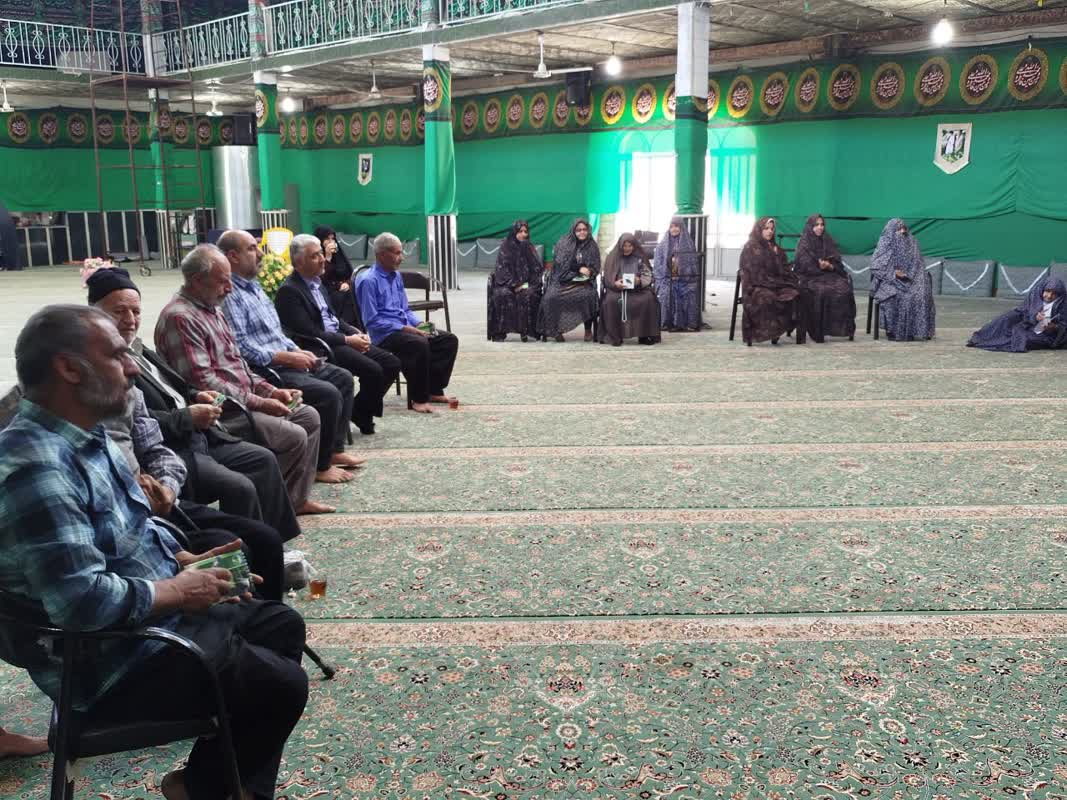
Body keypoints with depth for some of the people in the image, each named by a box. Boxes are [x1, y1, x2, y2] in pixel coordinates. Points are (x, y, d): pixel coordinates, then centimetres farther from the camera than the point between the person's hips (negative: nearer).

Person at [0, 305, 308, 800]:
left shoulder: (84, 437, 5)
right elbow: (83, 600, -35)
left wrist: (186, 561, 3)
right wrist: (178, 591, -20)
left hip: (153, 615, 10)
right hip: (110, 663, -10)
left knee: (282, 625, 16)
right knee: (281, 686, -8)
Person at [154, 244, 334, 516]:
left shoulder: (212, 310, 15)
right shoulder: (179, 317, -18)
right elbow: (203, 382, -23)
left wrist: (270, 391, 6)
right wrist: (259, 403, -20)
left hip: (242, 400, 10)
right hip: (219, 412, -10)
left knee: (309, 417, 8)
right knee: (293, 437, -20)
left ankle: (297, 498, 12)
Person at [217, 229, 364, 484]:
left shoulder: (254, 287, 17)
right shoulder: (229, 295, -15)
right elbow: (241, 348, -24)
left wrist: (298, 351, 6)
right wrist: (287, 357, -20)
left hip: (286, 360, 10)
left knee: (343, 377, 8)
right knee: (328, 394, -22)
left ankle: (335, 449, 12)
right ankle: (320, 466, -8)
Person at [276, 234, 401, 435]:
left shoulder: (317, 281, 16)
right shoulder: (288, 290, -12)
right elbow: (309, 333, -18)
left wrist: (356, 333, 4)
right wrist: (347, 340, -16)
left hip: (341, 339, 9)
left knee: (392, 363, -2)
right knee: (372, 370, -25)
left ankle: (362, 411, 9)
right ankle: (360, 415, 0)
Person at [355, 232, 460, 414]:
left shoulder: (396, 276, 16)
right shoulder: (368, 281, -11)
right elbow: (371, 321, -16)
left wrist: (419, 324, 2)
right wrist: (403, 328, -18)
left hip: (405, 328, 9)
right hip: (384, 335, -9)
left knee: (449, 340, -3)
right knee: (419, 344, -35)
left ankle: (434, 390, 2)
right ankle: (418, 398, -22)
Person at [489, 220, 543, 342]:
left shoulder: (529, 247, 13)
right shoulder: (505, 247, 6)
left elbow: (537, 268, 10)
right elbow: (502, 270, -1)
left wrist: (525, 285, -6)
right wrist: (515, 285, -14)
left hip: (526, 284, 1)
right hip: (507, 284, -1)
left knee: (528, 295, -33)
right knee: (503, 295, -34)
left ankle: (525, 330, -29)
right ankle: (499, 332, -31)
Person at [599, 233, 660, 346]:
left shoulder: (640, 258, 9)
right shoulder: (612, 257, 8)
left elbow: (648, 276, 4)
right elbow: (607, 278, 4)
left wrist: (639, 281, -19)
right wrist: (615, 283, -19)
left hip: (637, 290, 1)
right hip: (617, 289, -1)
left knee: (649, 299, -30)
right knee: (611, 300, -34)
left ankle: (645, 335, -22)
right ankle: (614, 336, -25)